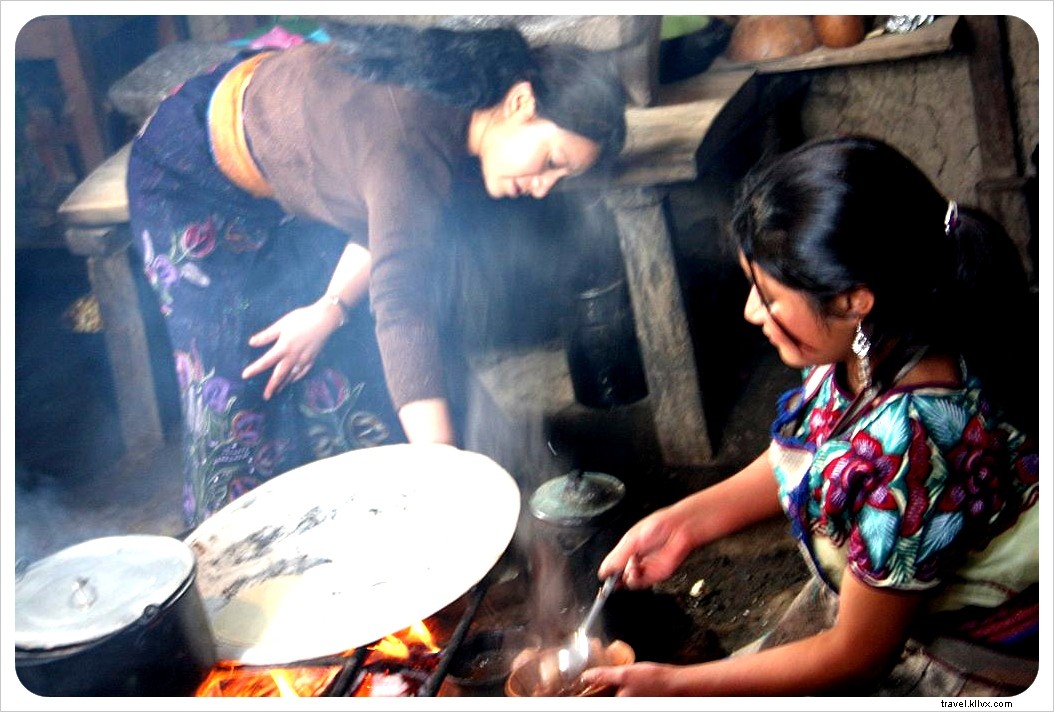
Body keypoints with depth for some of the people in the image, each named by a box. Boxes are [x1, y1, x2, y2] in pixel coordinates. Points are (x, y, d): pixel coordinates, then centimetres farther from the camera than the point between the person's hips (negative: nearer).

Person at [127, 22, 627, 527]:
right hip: (197, 175, -7)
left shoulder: (469, 105, -17)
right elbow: (402, 312, -50)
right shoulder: (406, 142, -43)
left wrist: (331, 310, -16)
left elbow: (389, 221, -4)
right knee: (238, 385, -8)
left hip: (293, 179, 7)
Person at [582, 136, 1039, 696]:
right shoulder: (867, 343, -15)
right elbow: (800, 460, 7)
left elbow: (858, 655, -22)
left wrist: (674, 684, -14)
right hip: (864, 596, 7)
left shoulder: (912, 439, -37)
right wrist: (684, 520, -4)